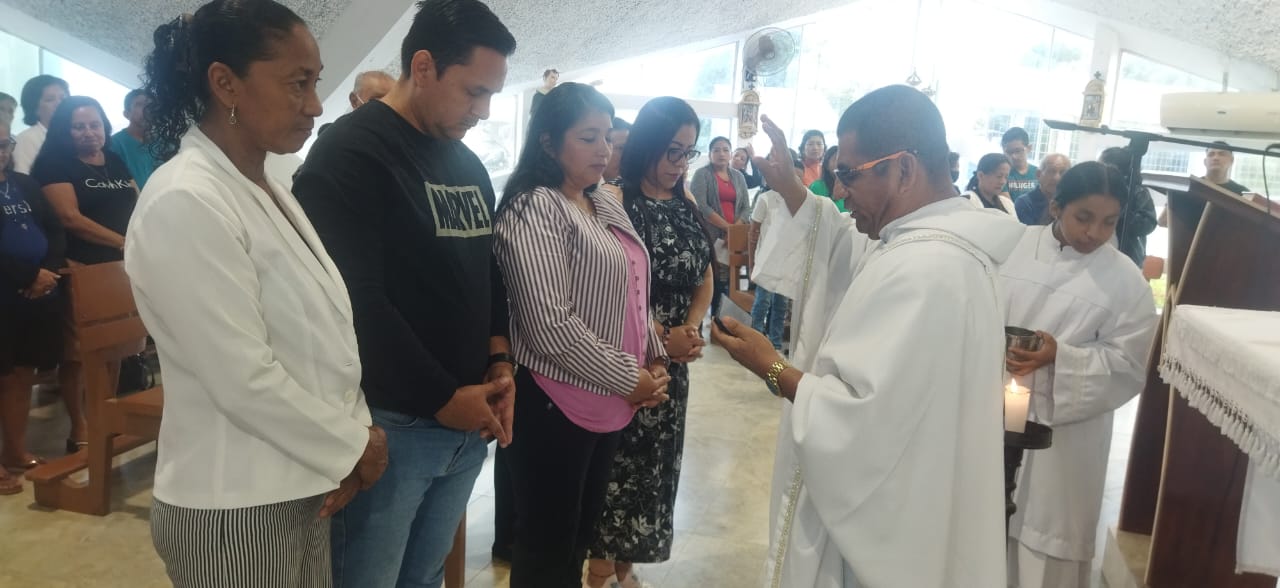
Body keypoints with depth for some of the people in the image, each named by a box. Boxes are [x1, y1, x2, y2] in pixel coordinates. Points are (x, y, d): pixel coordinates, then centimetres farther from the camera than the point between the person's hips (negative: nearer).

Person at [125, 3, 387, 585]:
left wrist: (351, 438, -1)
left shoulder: (267, 189, 8)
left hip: (301, 488, 8)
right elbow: (245, 381, -23)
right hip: (236, 508, -8)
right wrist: (351, 445, -11)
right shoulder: (185, 204, -20)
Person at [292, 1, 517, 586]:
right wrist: (443, 398, -15)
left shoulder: (469, 164, 13)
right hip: (390, 422, -7)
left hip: (467, 422, 7)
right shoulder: (348, 155, -12)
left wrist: (500, 362, 2)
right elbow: (357, 305, -19)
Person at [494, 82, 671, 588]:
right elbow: (550, 326, -23)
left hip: (610, 404, 8)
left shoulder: (608, 205, 11)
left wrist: (655, 360, 4)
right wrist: (630, 378, -15)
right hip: (556, 406, -8)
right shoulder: (533, 209, -15)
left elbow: (633, 294, 18)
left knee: (581, 536, 20)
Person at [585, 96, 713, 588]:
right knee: (617, 461, 1)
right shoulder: (616, 204, -11)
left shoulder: (687, 210, 8)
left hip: (672, 362, 6)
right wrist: (659, 339, -19)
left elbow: (704, 279, 11)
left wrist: (688, 330, -6)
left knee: (654, 462, 13)